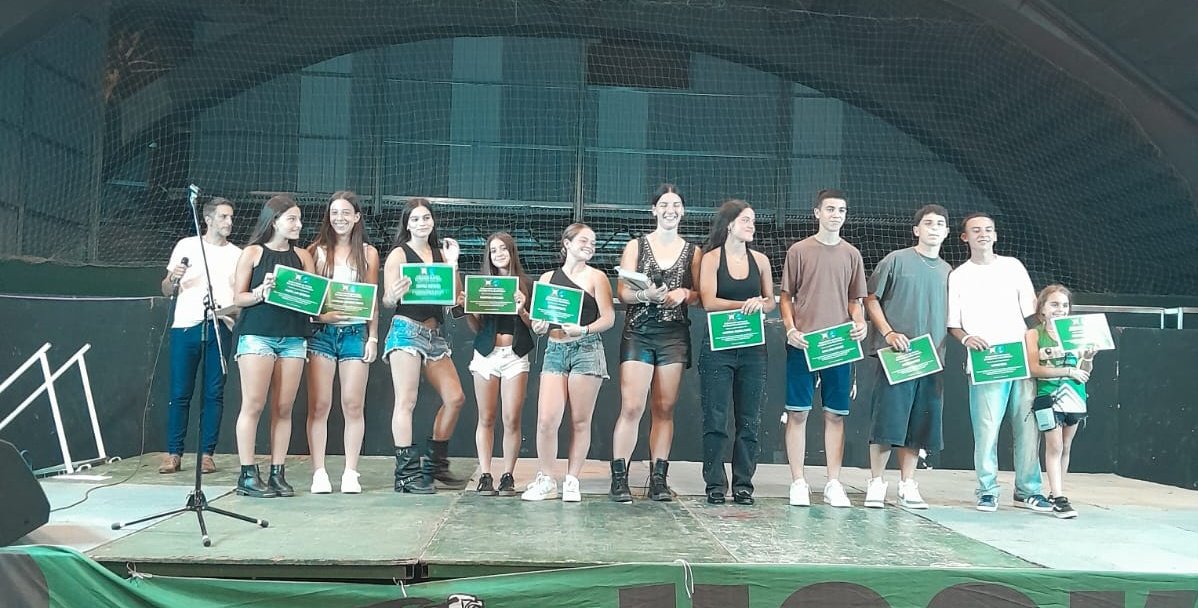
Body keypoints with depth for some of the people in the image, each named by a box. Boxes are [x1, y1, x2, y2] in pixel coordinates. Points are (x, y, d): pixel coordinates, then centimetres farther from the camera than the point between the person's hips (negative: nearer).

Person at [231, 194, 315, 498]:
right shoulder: (253, 253, 5)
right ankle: (248, 475, -1)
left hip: (293, 338, 3)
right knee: (253, 405, -5)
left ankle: (278, 474, 8)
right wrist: (262, 292, -16)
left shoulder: (302, 256, 14)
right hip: (257, 334, -3)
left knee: (283, 408, 3)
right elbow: (238, 298, 1)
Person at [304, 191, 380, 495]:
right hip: (321, 331, 0)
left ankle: (350, 473, 6)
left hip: (355, 332, 1)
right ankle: (319, 473, 3)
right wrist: (322, 315, -13)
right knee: (319, 405, -3)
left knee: (353, 405, -1)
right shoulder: (316, 250, 7)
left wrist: (373, 337, 2)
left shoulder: (368, 253, 10)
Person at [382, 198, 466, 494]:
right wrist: (396, 294, -27)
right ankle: (406, 472, -4)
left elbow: (453, 297, 8)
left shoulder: (440, 253, 15)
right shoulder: (398, 255, 0)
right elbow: (387, 302, -5)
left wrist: (452, 263, 2)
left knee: (455, 398, 4)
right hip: (407, 329, -6)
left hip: (435, 333, 6)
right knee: (406, 401, -6)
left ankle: (435, 463, 16)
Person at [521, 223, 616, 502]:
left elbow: (608, 317, -1)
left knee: (580, 421, 1)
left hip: (587, 350, -2)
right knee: (546, 420, -8)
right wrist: (538, 326, -6)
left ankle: (572, 480, 13)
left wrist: (584, 329, -17)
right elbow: (538, 317, 17)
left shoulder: (596, 277, 6)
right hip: (554, 351, 2)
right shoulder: (547, 278, 14)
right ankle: (545, 481, 6)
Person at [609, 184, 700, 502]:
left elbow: (701, 295, 13)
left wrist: (684, 294, -9)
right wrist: (646, 294, -19)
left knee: (664, 408, 3)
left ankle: (659, 479, 8)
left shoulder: (692, 252, 11)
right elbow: (622, 292, 0)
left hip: (675, 335, 2)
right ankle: (619, 478, -6)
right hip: (638, 333, -2)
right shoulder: (636, 246, 7)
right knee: (631, 407, -10)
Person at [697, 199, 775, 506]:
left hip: (752, 347, 3)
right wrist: (744, 304, -18)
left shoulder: (760, 260, 12)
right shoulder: (711, 258, 2)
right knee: (715, 419, -3)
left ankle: (743, 484, 10)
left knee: (749, 420, 3)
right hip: (718, 347, -3)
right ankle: (715, 484, 3)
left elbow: (771, 301, 14)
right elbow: (709, 302, -8)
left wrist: (761, 304, -8)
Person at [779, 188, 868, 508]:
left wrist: (860, 323, -4)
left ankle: (833, 483, 13)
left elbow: (854, 300, 15)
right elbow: (786, 296, 5)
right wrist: (791, 329, -9)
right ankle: (798, 482, 8)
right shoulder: (799, 250, 3)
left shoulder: (851, 254, 10)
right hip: (802, 345, -2)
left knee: (835, 414, 5)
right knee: (798, 412, 0)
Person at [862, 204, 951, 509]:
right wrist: (889, 333, -11)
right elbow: (871, 299, 0)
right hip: (895, 356, -4)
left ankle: (907, 484, 16)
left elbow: (950, 316, 20)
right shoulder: (896, 260, 0)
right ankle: (876, 482, 7)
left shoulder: (948, 272, 15)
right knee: (887, 420, -4)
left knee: (919, 425, 6)